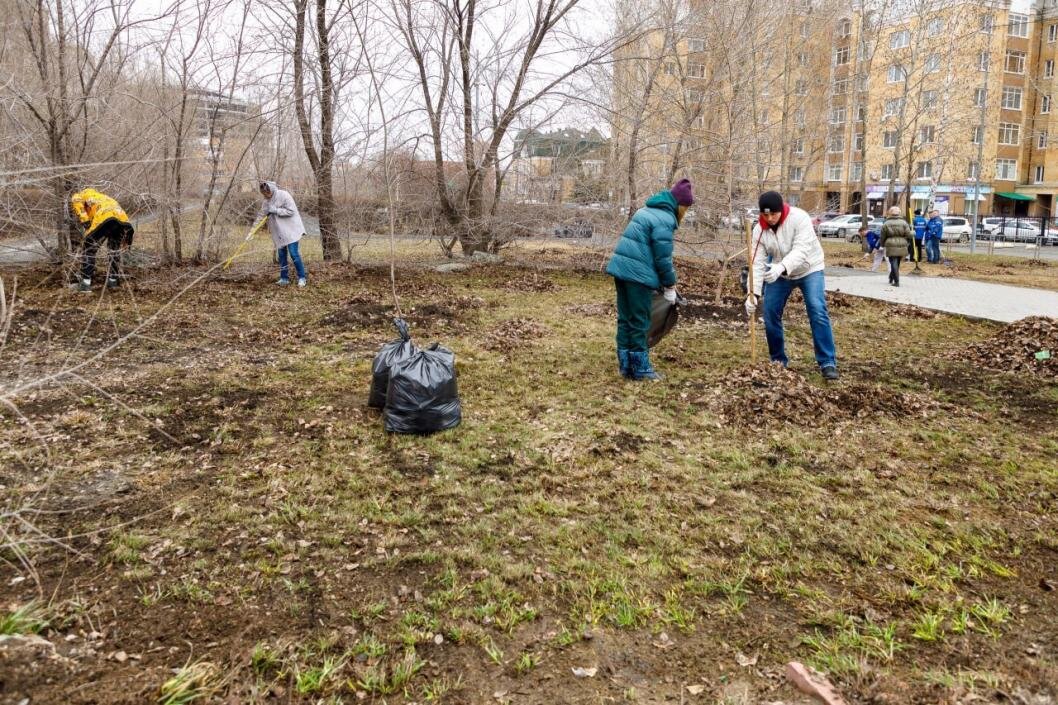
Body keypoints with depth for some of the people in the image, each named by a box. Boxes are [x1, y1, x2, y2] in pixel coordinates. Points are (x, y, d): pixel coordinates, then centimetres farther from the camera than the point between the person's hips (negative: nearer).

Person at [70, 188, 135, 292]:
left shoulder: (86, 193, 29)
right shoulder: (104, 197, 46)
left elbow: (75, 200, 4)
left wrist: (84, 221, 3)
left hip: (104, 218, -6)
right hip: (122, 219, 6)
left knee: (88, 249, 7)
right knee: (115, 250, 27)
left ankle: (86, 283, 3)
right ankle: (113, 280, 29)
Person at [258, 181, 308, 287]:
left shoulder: (283, 195, -12)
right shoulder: (266, 202, 8)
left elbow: (291, 211, -18)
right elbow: (261, 215, 12)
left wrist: (276, 210, -18)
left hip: (290, 230, -7)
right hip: (279, 233, 7)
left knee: (294, 253, -12)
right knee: (282, 255, 7)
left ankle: (302, 277, -3)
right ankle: (284, 278, 16)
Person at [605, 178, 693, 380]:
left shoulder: (648, 209, 17)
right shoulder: (664, 219, -13)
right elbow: (663, 258, -13)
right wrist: (670, 287, -1)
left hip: (621, 267, 9)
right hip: (638, 273, -9)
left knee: (625, 319, 13)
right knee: (639, 322, 1)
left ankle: (626, 365, 20)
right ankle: (640, 368, 9)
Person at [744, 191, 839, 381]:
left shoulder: (799, 218, -26)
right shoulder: (759, 230, -13)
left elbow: (801, 250, -36)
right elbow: (757, 262, -15)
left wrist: (781, 267, -54)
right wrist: (753, 292, -26)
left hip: (809, 270, -4)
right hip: (779, 274, 4)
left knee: (818, 312, -17)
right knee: (770, 313, -1)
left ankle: (828, 363, -13)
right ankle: (778, 359, 16)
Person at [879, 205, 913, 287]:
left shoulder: (886, 224, -1)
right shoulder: (903, 223, 1)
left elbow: (883, 237, 5)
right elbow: (908, 234, -1)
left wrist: (882, 244, 23)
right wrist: (913, 234, 21)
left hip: (891, 247, -2)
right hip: (901, 247, 2)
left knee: (894, 263, -2)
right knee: (896, 263, 17)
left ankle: (896, 281, -8)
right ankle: (891, 278, 29)